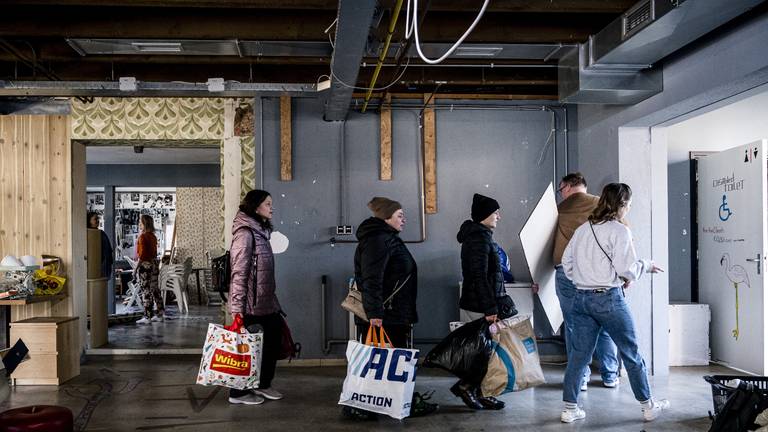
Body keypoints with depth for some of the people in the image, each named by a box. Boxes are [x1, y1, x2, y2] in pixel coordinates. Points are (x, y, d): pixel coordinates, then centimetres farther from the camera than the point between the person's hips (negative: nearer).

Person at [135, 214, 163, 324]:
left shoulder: (143, 236, -13)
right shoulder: (153, 237, 10)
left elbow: (142, 254, -16)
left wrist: (136, 268, -12)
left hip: (145, 265, -8)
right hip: (154, 264, 8)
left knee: (146, 291, -5)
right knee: (155, 290, 13)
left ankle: (147, 317, -3)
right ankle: (160, 314, 18)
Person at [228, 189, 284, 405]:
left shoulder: (261, 231, 13)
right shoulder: (245, 233, -15)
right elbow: (239, 272, -20)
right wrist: (237, 307, -22)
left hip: (266, 302, 9)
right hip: (251, 305, -9)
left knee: (274, 341, 13)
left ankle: (263, 384, 28)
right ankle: (238, 392, 15)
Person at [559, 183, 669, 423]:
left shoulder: (582, 230, 9)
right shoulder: (619, 231, -9)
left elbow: (566, 263, 11)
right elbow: (627, 269, -12)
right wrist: (647, 266, 5)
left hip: (581, 297, 6)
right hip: (609, 298, -6)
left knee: (579, 354, 10)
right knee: (631, 353, 9)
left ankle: (570, 409, 11)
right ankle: (648, 406, 20)